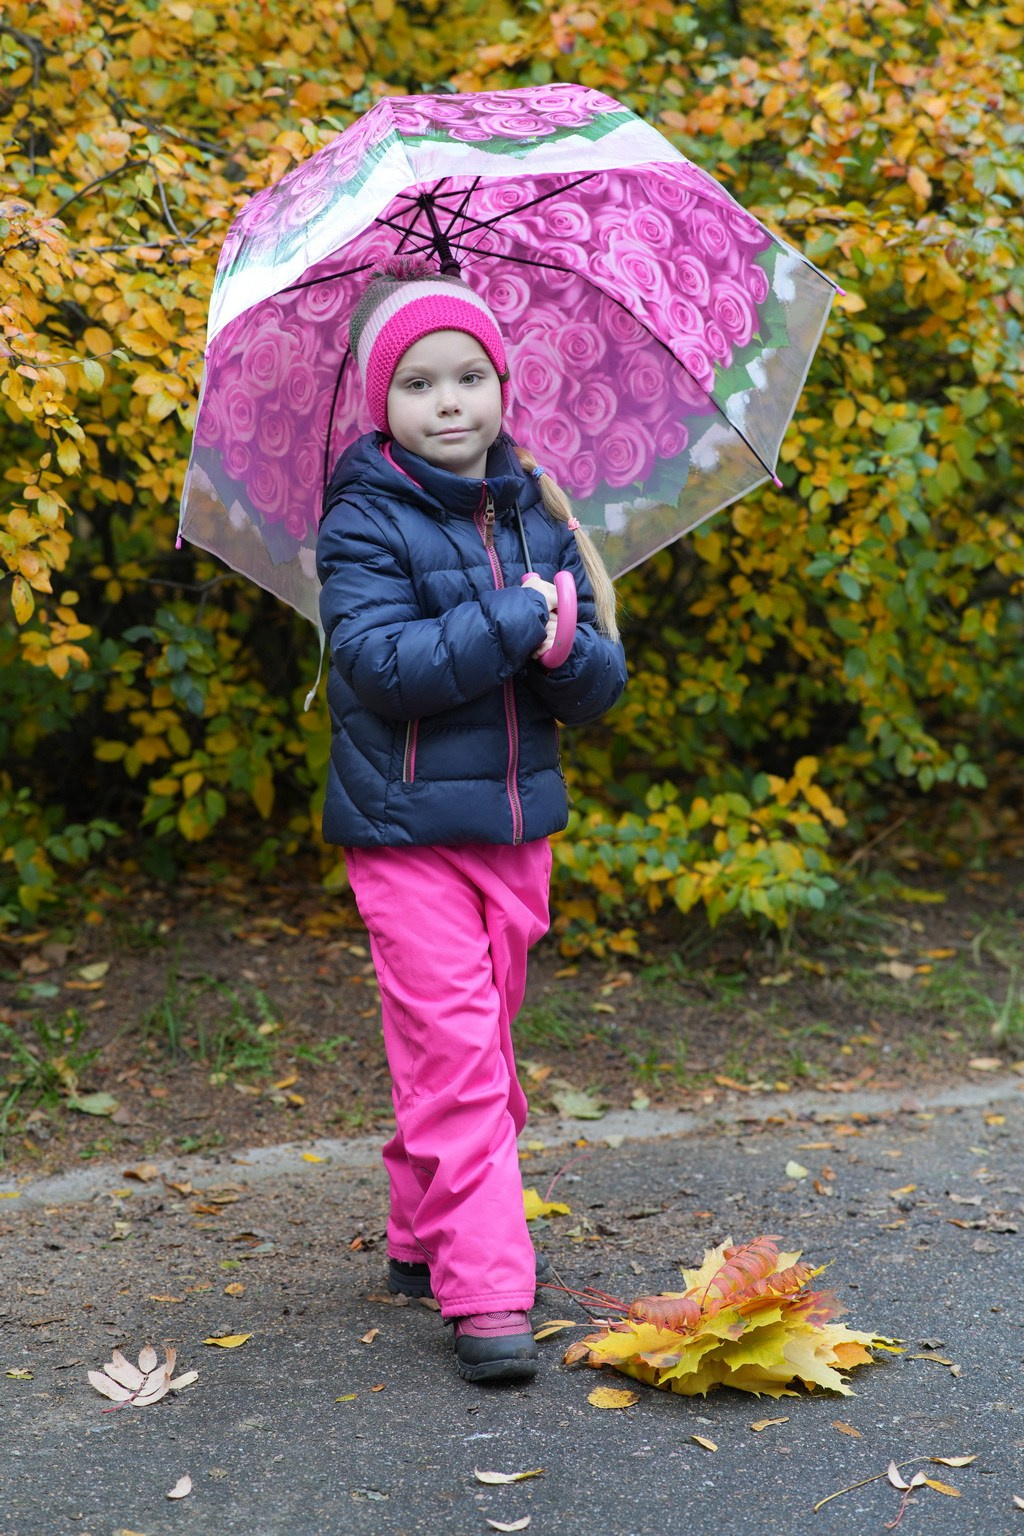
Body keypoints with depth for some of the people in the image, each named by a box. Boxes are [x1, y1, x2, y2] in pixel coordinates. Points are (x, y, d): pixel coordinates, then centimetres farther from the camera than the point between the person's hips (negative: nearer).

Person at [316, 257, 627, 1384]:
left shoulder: (537, 516, 8)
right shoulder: (365, 523, -6)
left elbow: (603, 682, 5)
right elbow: (382, 662, -21)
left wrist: (568, 650, -17)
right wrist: (513, 623, -22)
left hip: (515, 825, 6)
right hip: (404, 831, -5)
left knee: (485, 1045, 13)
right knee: (453, 1055, -10)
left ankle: (424, 1237, 29)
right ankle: (486, 1292, -8)